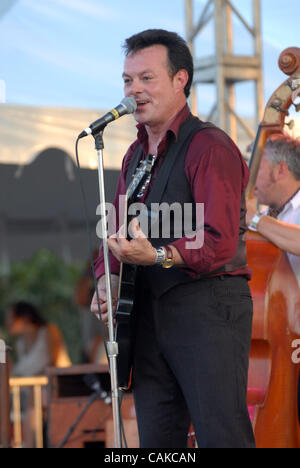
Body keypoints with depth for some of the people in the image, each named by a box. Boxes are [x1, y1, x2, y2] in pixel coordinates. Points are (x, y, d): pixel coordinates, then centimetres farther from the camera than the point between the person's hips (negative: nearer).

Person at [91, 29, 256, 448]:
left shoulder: (210, 147, -10)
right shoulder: (136, 155, 18)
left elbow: (220, 243, -20)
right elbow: (117, 232, 23)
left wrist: (158, 256, -32)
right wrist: (109, 277, 3)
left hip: (208, 307, -8)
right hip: (148, 313, 8)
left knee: (222, 437, -10)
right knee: (156, 439, 10)